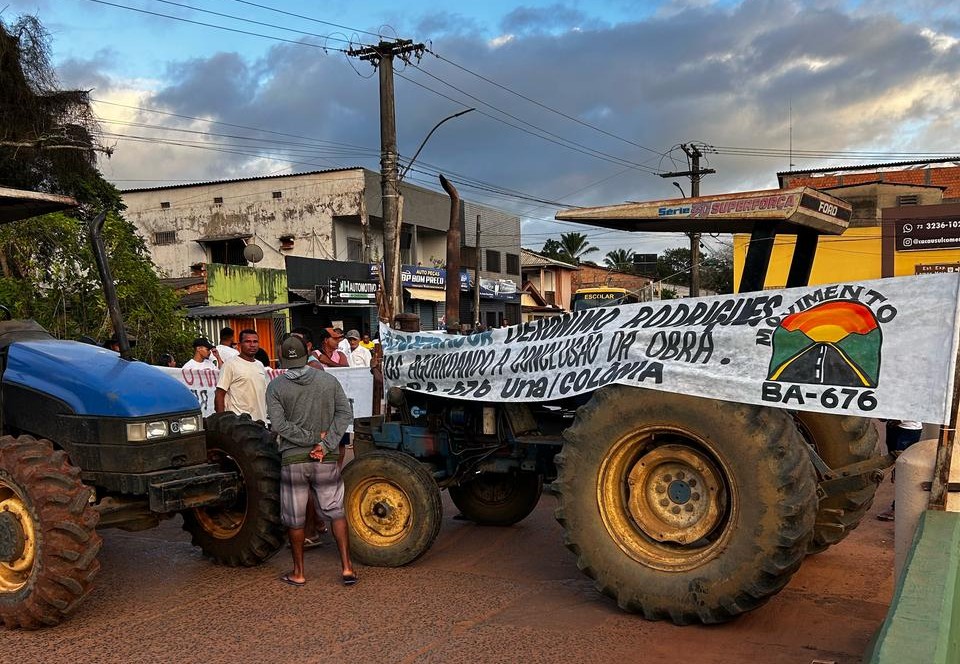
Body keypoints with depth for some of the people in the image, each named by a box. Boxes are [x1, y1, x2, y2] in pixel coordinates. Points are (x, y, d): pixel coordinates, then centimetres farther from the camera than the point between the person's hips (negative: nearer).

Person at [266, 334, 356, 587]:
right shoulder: (329, 380, 0)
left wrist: (310, 439, -11)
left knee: (295, 518, 10)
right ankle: (346, 568, 7)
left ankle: (298, 573, 20)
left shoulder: (276, 386, -6)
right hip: (327, 459, 2)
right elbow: (345, 414, -6)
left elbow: (279, 425, -15)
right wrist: (325, 444, -11)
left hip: (293, 459, -1)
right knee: (336, 511, 11)